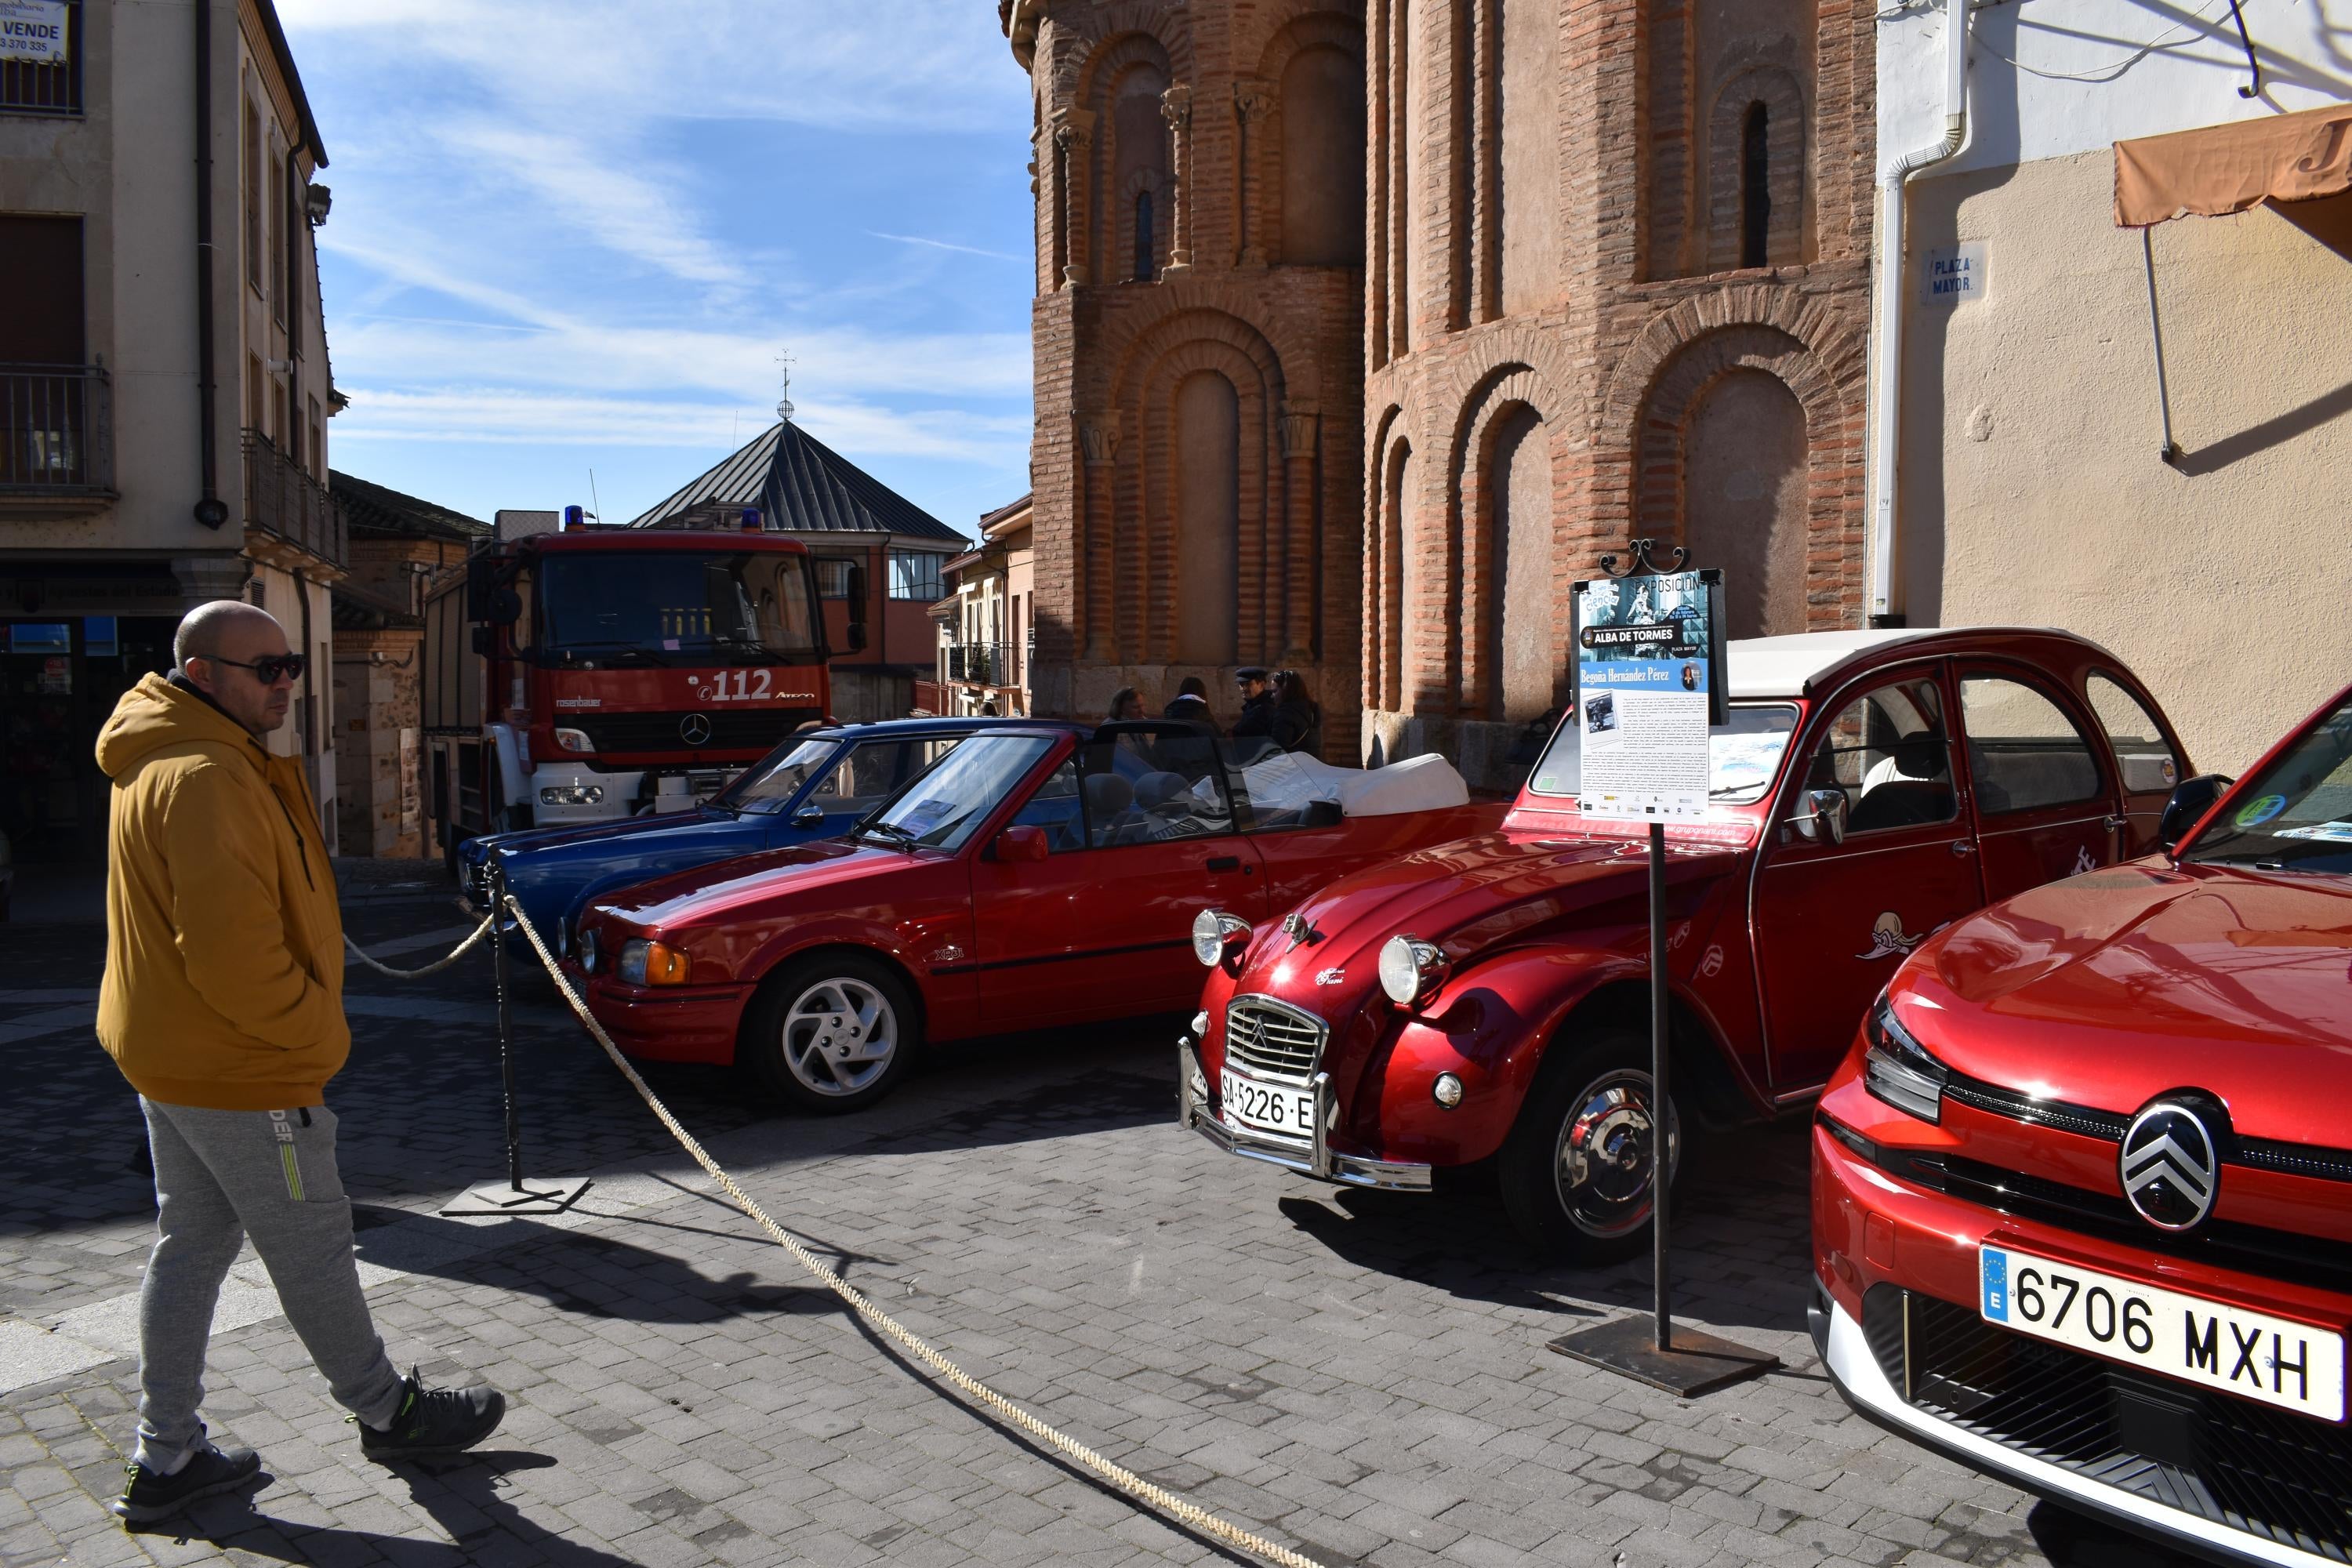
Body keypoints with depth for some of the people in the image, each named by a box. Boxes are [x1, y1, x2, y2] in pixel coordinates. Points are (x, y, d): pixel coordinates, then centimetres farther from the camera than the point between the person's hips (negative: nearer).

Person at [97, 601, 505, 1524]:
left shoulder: (167, 763, 12)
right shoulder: (206, 779, -23)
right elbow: (230, 947, -29)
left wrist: (303, 1024, 16)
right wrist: (313, 1030, -16)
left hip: (179, 1057, 10)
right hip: (241, 1069, -10)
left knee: (190, 1248, 16)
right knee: (311, 1247, 5)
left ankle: (166, 1460, 26)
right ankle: (388, 1414, 22)